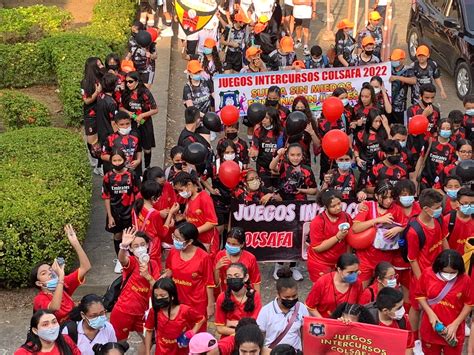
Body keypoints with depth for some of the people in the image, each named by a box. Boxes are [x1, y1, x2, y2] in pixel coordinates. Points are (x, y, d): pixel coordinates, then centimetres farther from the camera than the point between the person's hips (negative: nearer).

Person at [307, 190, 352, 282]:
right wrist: (337, 237, -24)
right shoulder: (317, 222, -17)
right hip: (320, 265, -4)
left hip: (339, 263, 4)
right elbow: (316, 248, -19)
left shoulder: (346, 217, -3)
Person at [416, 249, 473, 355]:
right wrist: (430, 313, -14)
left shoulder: (465, 280, -16)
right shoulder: (427, 274, -14)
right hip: (430, 328, 1)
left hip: (454, 330, -1)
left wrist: (455, 324, -11)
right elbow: (420, 295, -2)